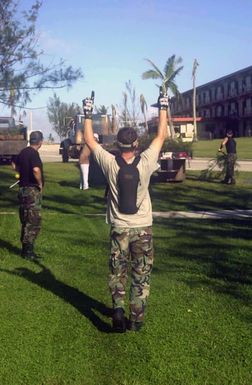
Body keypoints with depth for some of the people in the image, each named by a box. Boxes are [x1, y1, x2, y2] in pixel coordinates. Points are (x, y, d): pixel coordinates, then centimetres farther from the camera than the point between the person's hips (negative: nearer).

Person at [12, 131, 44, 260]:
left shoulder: (23, 152, 10)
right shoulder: (34, 153, -17)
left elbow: (15, 165, 26)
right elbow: (36, 170, -32)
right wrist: (40, 183, -18)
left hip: (23, 189, 9)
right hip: (32, 191, -9)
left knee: (26, 221, 15)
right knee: (34, 222, -3)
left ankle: (25, 249, 22)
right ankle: (28, 251, -2)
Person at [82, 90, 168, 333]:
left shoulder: (110, 164, -11)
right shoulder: (145, 163, -12)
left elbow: (89, 140, 1)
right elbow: (161, 136, 1)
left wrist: (87, 115, 10)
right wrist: (163, 109, 10)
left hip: (119, 229, 0)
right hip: (143, 229, 0)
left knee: (117, 274, 14)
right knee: (141, 276, 11)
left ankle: (118, 309, -7)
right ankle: (136, 320, 14)